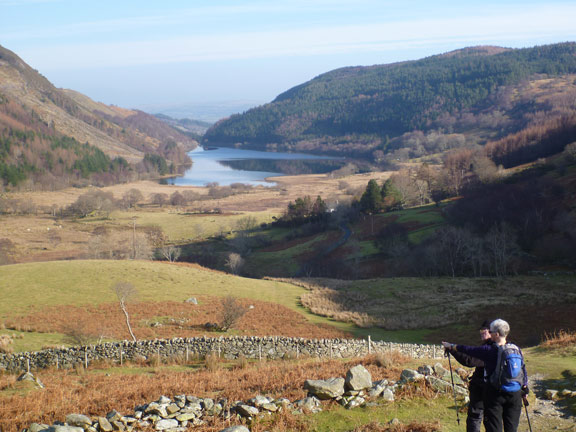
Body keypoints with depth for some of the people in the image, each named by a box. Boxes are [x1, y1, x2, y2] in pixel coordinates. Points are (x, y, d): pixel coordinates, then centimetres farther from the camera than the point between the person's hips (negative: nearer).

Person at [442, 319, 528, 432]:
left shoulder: (488, 350, -11)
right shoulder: (516, 349, 0)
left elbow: (467, 350, 0)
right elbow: (523, 369, 6)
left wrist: (451, 346, 15)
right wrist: (524, 386, 19)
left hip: (494, 393, -4)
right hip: (514, 394, 4)